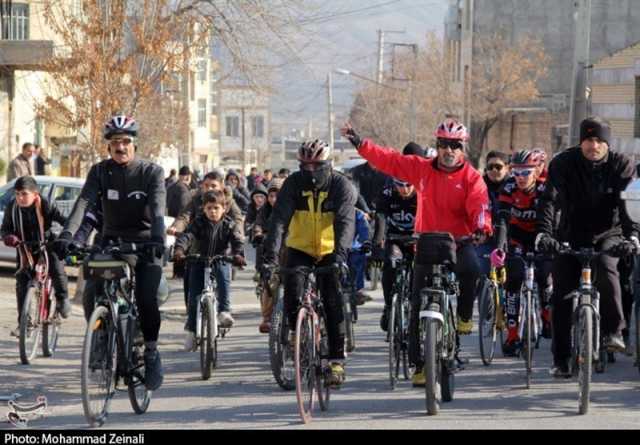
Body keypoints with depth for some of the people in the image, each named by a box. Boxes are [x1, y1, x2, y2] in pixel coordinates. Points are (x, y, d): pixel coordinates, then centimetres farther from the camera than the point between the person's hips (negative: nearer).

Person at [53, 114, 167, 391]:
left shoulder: (152, 172, -10)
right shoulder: (100, 171, -4)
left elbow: (158, 208, -25)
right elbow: (84, 202, -18)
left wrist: (158, 238, -44)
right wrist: (67, 234, -35)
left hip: (145, 244, -3)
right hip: (112, 241, 3)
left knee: (146, 300, -19)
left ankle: (151, 352, 2)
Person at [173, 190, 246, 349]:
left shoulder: (228, 225, -4)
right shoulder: (199, 223, -6)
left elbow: (238, 240, -18)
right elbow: (186, 236, -20)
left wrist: (238, 254, -40)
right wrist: (179, 250, -41)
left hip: (219, 261, -1)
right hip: (199, 261, 1)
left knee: (222, 276, -35)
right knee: (194, 296, -4)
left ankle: (224, 311, -39)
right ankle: (191, 330, 10)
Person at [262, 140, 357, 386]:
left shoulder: (341, 186, -16)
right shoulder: (294, 184, -13)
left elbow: (346, 221, -28)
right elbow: (279, 218, -21)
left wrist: (340, 253, -45)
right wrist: (270, 255, -34)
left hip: (330, 252, -1)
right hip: (300, 250, 1)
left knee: (333, 303, -10)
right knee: (292, 288, -22)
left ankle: (337, 359, -2)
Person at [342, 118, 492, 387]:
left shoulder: (471, 178, -2)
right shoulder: (422, 169, 6)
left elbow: (479, 206, -16)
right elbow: (388, 160, 6)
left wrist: (481, 227, -36)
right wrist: (360, 143, -3)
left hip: (459, 242, -3)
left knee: (471, 267, -36)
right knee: (419, 306, 1)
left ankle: (464, 315, -8)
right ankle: (420, 365, 11)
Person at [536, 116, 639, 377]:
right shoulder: (564, 164, -11)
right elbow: (550, 199, -23)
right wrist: (543, 232, -39)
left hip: (607, 234, -1)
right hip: (571, 236, 1)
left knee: (606, 267, -33)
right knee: (562, 297, -2)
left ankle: (613, 331, -19)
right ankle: (561, 360, 8)